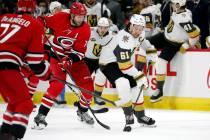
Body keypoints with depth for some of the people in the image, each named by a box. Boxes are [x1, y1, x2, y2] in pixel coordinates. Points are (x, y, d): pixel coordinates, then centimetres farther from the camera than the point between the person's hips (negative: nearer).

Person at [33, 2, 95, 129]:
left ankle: (82, 111, 28)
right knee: (58, 84, -23)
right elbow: (43, 22, -1)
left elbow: (80, 52, -17)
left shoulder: (85, 29, -13)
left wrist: (69, 60, -32)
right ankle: (41, 115, -21)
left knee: (88, 85, -1)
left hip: (74, 58, 3)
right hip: (57, 56, -3)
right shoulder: (60, 18, -17)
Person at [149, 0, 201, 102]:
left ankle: (159, 91, -10)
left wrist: (188, 45, -19)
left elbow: (195, 33, -33)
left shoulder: (184, 18, -34)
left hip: (174, 44, -9)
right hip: (165, 36, 9)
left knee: (161, 62, -19)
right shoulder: (177, 12, -6)